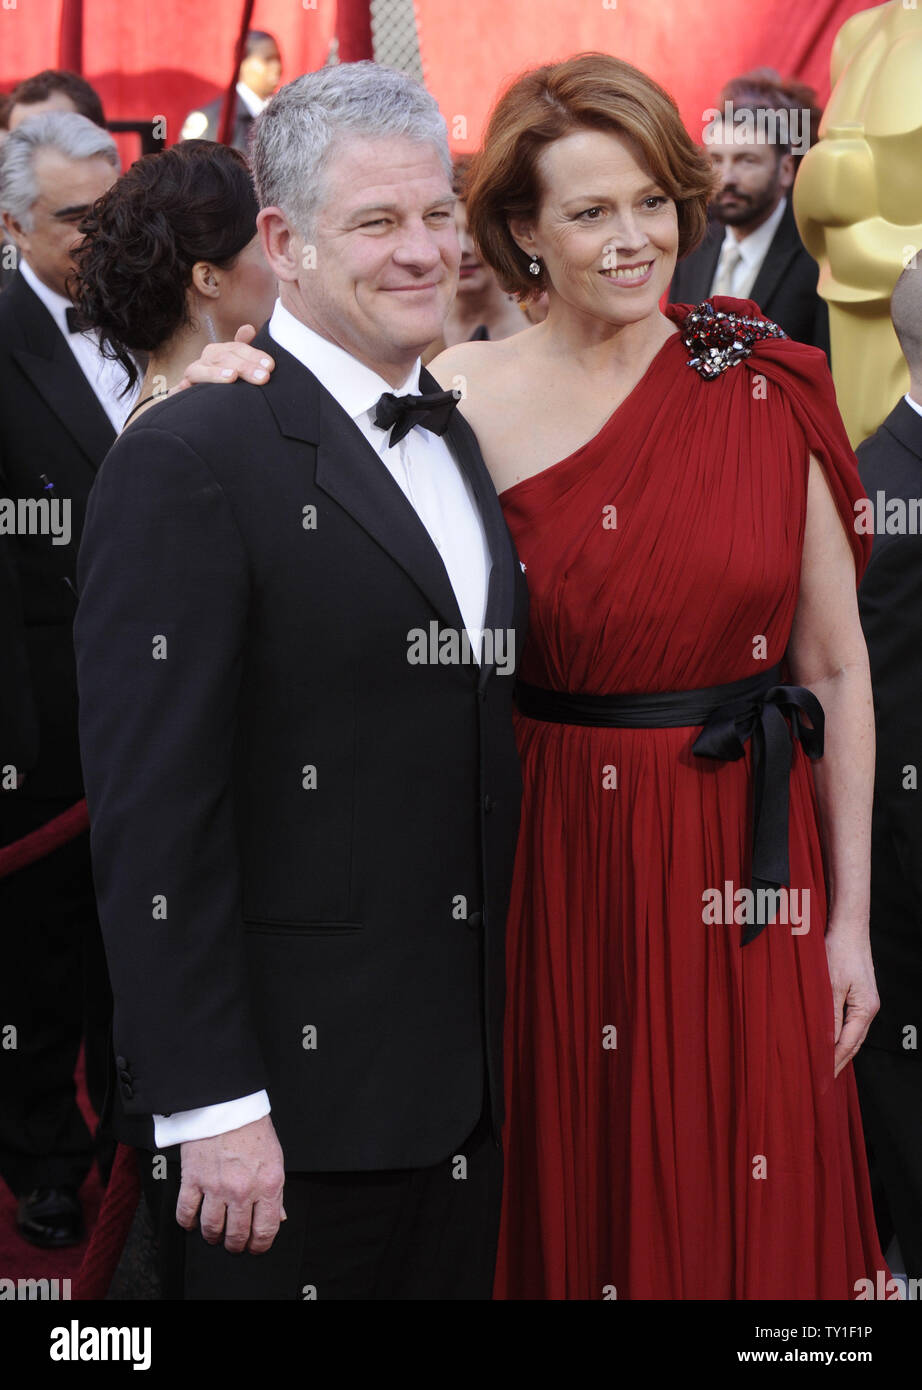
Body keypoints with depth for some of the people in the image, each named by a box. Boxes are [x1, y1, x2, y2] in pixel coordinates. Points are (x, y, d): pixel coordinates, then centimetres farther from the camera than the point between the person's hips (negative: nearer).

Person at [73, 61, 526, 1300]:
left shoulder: (457, 441, 13)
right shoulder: (190, 462, -13)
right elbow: (153, 817, -17)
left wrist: (505, 1042, 13)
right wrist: (210, 1104, -19)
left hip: (461, 1092, 7)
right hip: (284, 1113, -7)